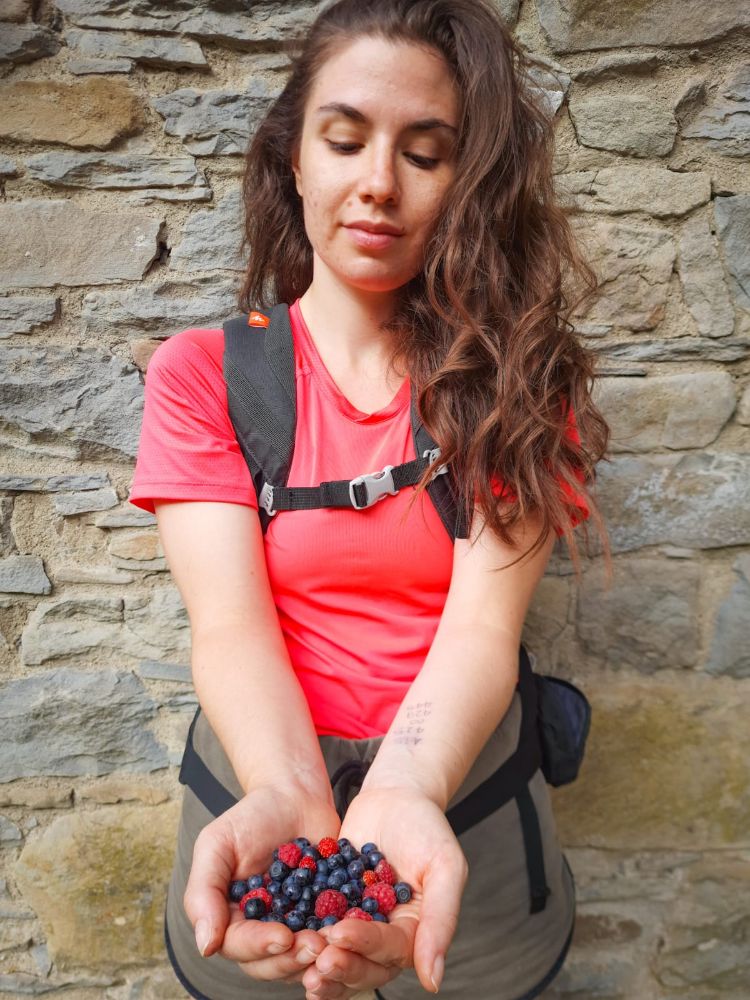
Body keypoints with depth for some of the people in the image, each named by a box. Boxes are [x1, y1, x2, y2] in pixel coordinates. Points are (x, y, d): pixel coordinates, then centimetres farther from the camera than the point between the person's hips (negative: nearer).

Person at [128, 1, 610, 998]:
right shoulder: (202, 374, -9)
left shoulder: (513, 372, -7)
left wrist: (408, 792, -37)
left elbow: (481, 624, -18)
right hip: (263, 776, 0)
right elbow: (231, 623, -18)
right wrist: (286, 796, -37)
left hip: (459, 782, 1)